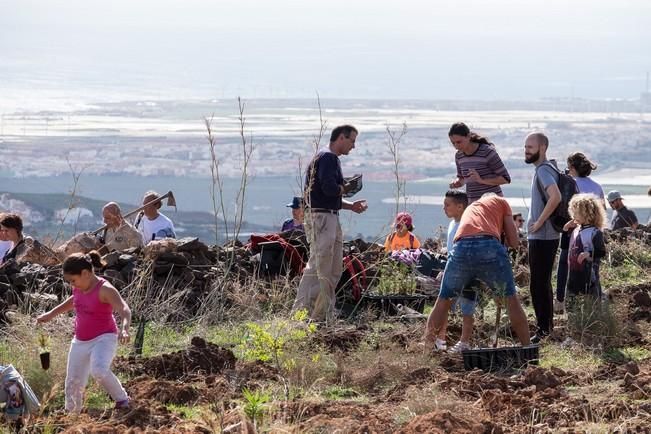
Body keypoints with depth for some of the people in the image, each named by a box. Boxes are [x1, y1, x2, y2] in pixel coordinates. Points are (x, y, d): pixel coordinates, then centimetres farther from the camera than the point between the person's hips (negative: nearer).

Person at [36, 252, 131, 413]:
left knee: (99, 371, -34)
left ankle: (122, 400, -13)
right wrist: (51, 313, 29)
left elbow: (125, 310, -31)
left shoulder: (105, 289, -19)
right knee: (73, 383, 7)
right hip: (80, 342, 7)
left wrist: (124, 329, -50)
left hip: (103, 339, -7)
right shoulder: (79, 288, 3)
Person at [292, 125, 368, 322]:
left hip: (331, 217, 11)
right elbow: (330, 188, -25)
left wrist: (350, 206, 14)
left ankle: (324, 314, 16)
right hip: (321, 217, -11)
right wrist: (347, 187, -6)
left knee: (334, 270, 12)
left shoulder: (331, 159, 22)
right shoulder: (328, 158, -11)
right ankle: (301, 312, -12)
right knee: (318, 268, -12)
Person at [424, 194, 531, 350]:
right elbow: (514, 242, 22)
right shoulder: (500, 202, 28)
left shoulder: (470, 208, 40)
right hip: (489, 247, -3)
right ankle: (527, 349, 15)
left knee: (444, 300, 19)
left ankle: (427, 347, 17)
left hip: (461, 248, 3)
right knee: (511, 300, 13)